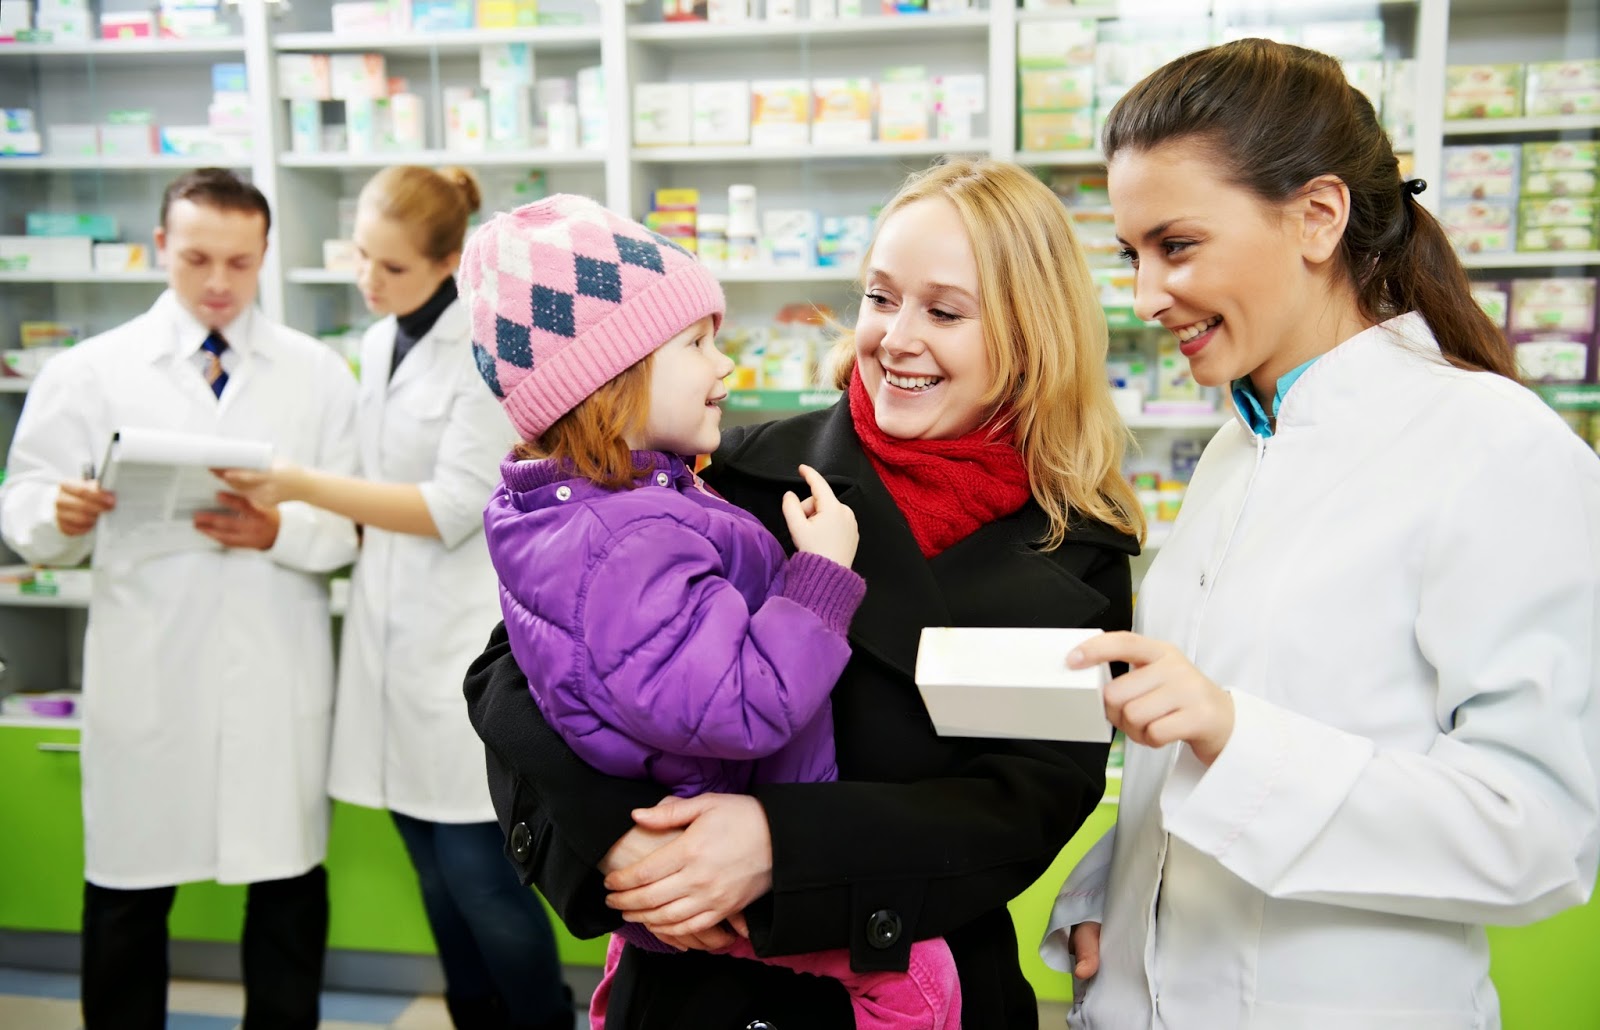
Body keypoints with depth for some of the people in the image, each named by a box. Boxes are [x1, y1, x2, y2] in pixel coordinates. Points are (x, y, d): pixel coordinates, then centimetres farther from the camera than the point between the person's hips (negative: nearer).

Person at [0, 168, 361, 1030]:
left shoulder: (319, 374, 6)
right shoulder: (89, 372, 4)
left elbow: (353, 522, 1)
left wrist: (279, 531, -18)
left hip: (279, 673, 1)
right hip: (146, 672, 0)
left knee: (289, 881, 9)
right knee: (128, 889, 9)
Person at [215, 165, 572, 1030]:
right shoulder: (380, 344, 12)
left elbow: (452, 508, -15)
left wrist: (301, 487, -17)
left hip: (463, 642, -7)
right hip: (391, 634, 7)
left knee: (479, 878, -3)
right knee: (440, 879, 13)